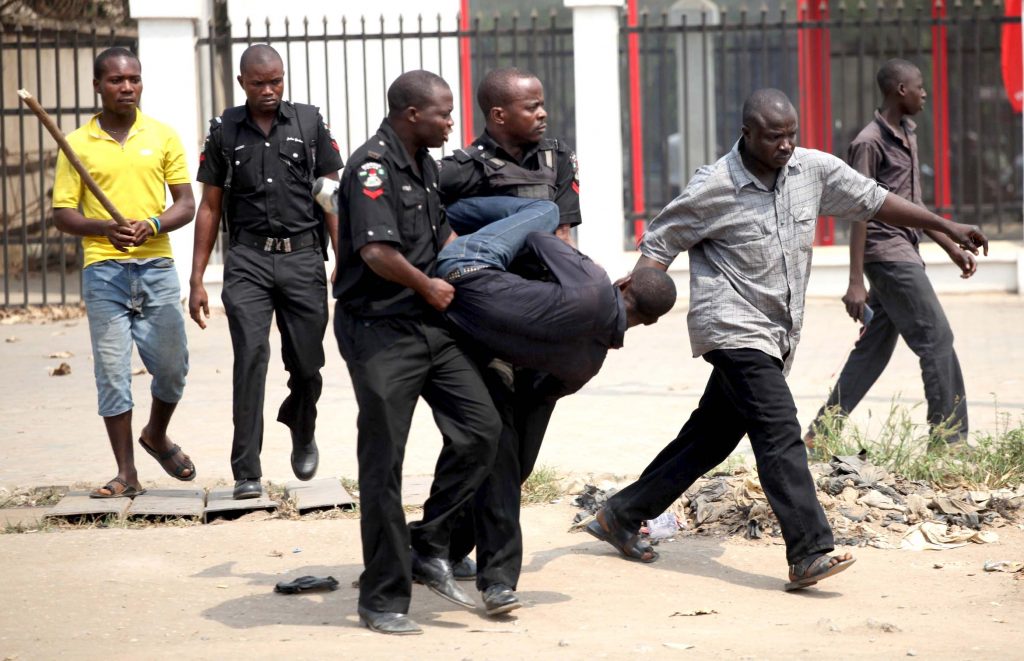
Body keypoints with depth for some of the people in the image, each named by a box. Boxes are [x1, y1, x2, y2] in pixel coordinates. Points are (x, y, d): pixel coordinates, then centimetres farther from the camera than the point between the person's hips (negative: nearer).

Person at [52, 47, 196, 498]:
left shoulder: (163, 137, 7)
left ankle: (157, 435, 34)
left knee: (172, 365, 5)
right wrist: (105, 228, -18)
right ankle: (126, 472, 5)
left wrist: (154, 225, -14)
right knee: (112, 371, -2)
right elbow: (62, 214, 1)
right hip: (103, 270, -1)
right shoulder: (77, 144, 4)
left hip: (157, 267, 1)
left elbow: (186, 203, 6)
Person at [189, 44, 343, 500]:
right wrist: (196, 280, 6)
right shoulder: (225, 131, 7)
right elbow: (210, 207, 11)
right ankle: (247, 472, -14)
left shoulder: (308, 123, 7)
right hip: (248, 260, -1)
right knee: (250, 356, -15)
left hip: (303, 257, 1)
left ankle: (302, 431, 37)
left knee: (307, 364, 3)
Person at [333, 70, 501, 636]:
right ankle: (383, 599, 6)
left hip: (429, 324, 8)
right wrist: (428, 286, -14)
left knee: (480, 427, -2)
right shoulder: (373, 166, -15)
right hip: (380, 329, -8)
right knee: (383, 463, -2)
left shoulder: (424, 165, 14)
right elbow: (377, 251, -28)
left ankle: (430, 549, 11)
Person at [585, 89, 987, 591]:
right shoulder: (715, 188, -12)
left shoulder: (813, 170, 3)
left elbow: (874, 201, 13)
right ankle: (809, 554, -24)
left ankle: (621, 516, 27)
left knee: (711, 437, 13)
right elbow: (660, 242, -3)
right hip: (733, 329, -7)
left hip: (776, 335, 7)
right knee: (779, 433, -19)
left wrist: (946, 227, 15)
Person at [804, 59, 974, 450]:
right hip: (887, 253, -9)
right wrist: (855, 282, -19)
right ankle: (949, 439, -3)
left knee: (874, 349, 9)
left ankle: (820, 434, 13)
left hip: (904, 253, 9)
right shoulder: (870, 143, -13)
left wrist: (951, 247, 22)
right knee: (936, 341, -8)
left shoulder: (907, 138, 15)